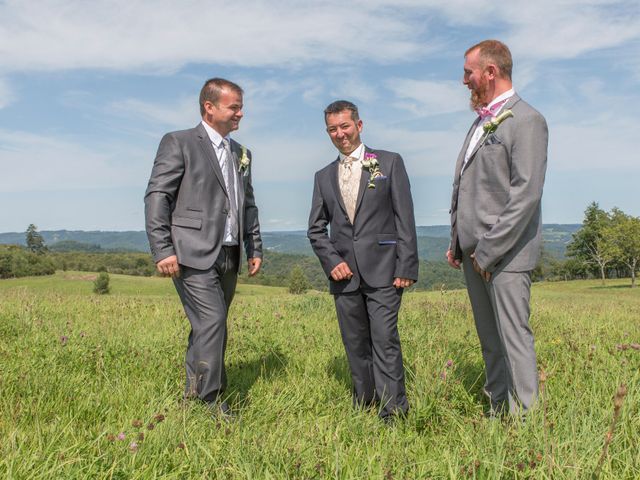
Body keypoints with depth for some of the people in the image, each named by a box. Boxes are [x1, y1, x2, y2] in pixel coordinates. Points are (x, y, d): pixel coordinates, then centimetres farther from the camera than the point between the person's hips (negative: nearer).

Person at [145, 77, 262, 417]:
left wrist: (255, 248, 15)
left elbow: (248, 205, 23)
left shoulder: (242, 153, 19)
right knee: (212, 322, -12)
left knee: (208, 327, 12)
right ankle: (211, 400, 1)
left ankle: (194, 393, 26)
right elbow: (156, 197, -8)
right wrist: (162, 250, -15)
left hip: (229, 258, 7)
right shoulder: (179, 143, -2)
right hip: (193, 255, -6)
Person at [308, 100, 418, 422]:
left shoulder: (389, 162, 4)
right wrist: (332, 261, -1)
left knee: (385, 340, -7)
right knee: (355, 344, 10)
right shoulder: (323, 176, 15)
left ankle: (393, 411, 3)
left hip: (382, 270, -4)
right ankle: (364, 404, 23)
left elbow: (405, 218, -1)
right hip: (344, 273, 4)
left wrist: (406, 266, -8)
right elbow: (316, 229, 15)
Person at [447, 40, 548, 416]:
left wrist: (489, 251, -17)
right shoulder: (482, 121, 18)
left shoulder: (526, 120, -8)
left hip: (505, 254, -8)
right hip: (474, 253, 8)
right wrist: (458, 243, 13)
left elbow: (526, 195, -17)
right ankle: (497, 412, 24)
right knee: (490, 340, 13)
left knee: (514, 337, -6)